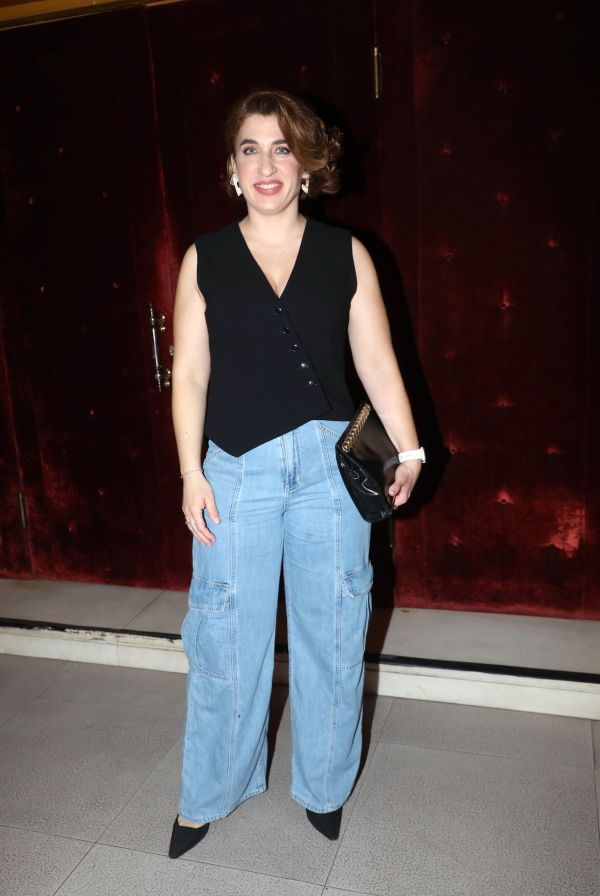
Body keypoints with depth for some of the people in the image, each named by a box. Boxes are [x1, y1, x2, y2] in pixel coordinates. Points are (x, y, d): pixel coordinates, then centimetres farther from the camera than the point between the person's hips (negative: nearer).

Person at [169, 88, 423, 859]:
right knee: (224, 641, 8)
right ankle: (208, 795, 32)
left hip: (329, 466, 1)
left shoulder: (345, 255, 4)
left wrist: (409, 453, -4)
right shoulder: (205, 259, 4)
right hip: (235, 471, 0)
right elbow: (190, 372, 2)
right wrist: (190, 472, -3)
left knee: (330, 633, 11)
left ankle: (323, 787, 35)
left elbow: (377, 363, 3)